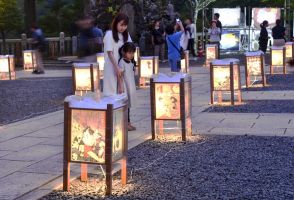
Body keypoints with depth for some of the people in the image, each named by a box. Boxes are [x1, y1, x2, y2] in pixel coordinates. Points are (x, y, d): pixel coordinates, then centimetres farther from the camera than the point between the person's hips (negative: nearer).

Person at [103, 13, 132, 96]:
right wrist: (116, 67, -21)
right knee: (112, 92, -2)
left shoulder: (126, 35, 8)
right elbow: (109, 53, -14)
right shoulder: (109, 34, -9)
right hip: (112, 67, -5)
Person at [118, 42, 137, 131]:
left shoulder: (131, 62, 11)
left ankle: (128, 123, 17)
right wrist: (121, 87, -21)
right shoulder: (122, 62, -14)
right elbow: (120, 76, -17)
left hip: (131, 86, 8)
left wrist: (134, 85, 20)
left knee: (128, 104, 12)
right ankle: (126, 123, 0)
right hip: (125, 86, -8)